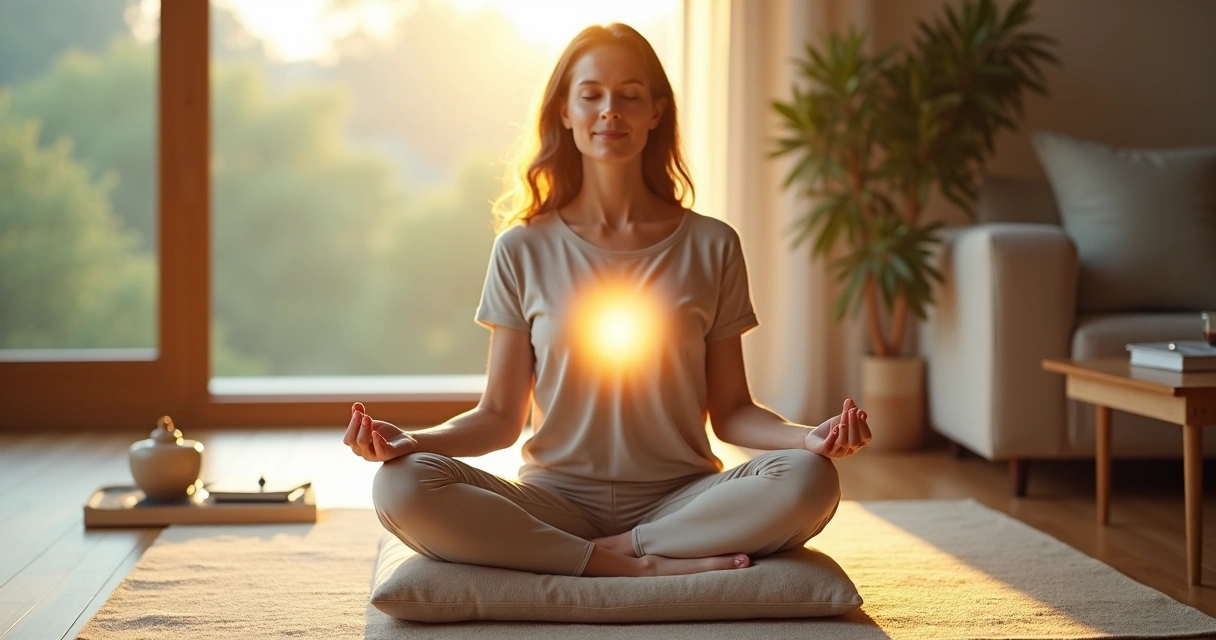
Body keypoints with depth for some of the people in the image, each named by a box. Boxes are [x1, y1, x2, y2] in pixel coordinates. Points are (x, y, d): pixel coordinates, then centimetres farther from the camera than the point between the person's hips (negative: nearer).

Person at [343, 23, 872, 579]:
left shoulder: (711, 246, 6)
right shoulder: (523, 251, 6)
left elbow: (730, 412, 7)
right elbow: (500, 417, 5)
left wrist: (809, 436, -13)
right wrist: (408, 441, -14)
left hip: (679, 501, 0)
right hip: (554, 502, 0)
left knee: (808, 481, -29)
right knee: (401, 486, -28)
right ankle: (647, 567, -25)